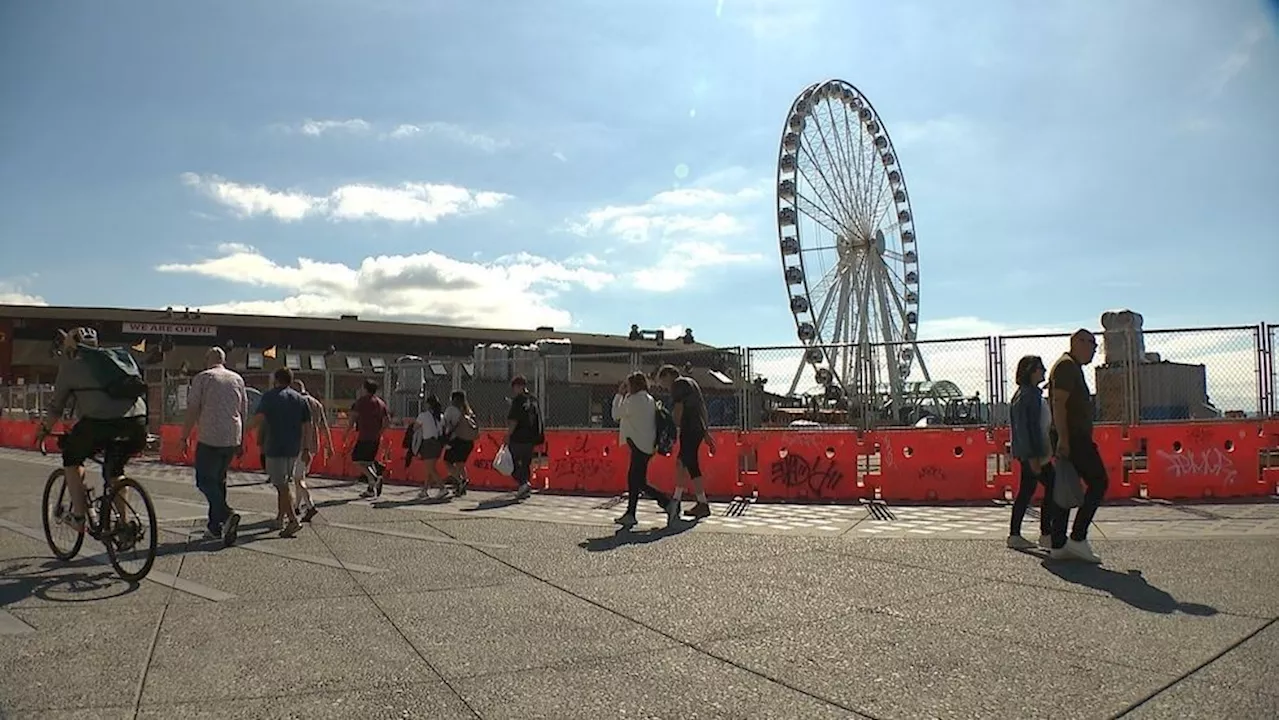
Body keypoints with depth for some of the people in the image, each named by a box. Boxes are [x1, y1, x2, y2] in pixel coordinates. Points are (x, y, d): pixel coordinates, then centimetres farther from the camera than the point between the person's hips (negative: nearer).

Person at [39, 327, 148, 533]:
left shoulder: (70, 367, 16)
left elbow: (56, 408, 21)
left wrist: (44, 429, 39)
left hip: (100, 420, -5)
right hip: (137, 420, 5)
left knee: (72, 458, 23)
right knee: (115, 468, 26)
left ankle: (78, 516, 19)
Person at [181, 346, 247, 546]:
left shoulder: (202, 378, -1)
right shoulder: (237, 379, 13)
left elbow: (192, 410, -6)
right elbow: (244, 412, 15)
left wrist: (185, 437, 0)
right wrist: (241, 441, 21)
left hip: (209, 438, -5)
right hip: (232, 439, 5)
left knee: (205, 480, -2)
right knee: (219, 479, 14)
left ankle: (227, 514, -23)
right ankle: (215, 526, 15)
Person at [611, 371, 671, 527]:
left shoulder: (634, 400, -13)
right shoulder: (650, 400, 12)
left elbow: (616, 414, -3)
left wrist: (619, 394, 4)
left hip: (639, 445, -9)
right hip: (647, 446, 9)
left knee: (640, 483, -7)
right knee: (633, 478, 13)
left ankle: (669, 504, -13)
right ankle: (630, 514, 16)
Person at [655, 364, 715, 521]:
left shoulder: (678, 383, -3)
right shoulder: (690, 382, 24)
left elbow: (678, 408, -14)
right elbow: (702, 409, 24)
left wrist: (675, 430, -12)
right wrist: (706, 433, 24)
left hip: (689, 429, -10)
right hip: (699, 428, 10)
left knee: (691, 465, -7)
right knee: (681, 463, 16)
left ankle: (703, 504, -5)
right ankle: (676, 501, 21)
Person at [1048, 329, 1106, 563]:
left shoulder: (1073, 367, 24)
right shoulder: (1067, 365, -9)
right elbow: (1058, 403, -19)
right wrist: (1063, 438, -24)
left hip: (1071, 438, 10)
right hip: (1073, 438, -10)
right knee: (1098, 481, -8)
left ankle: (1059, 546, 7)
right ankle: (1078, 538, -9)